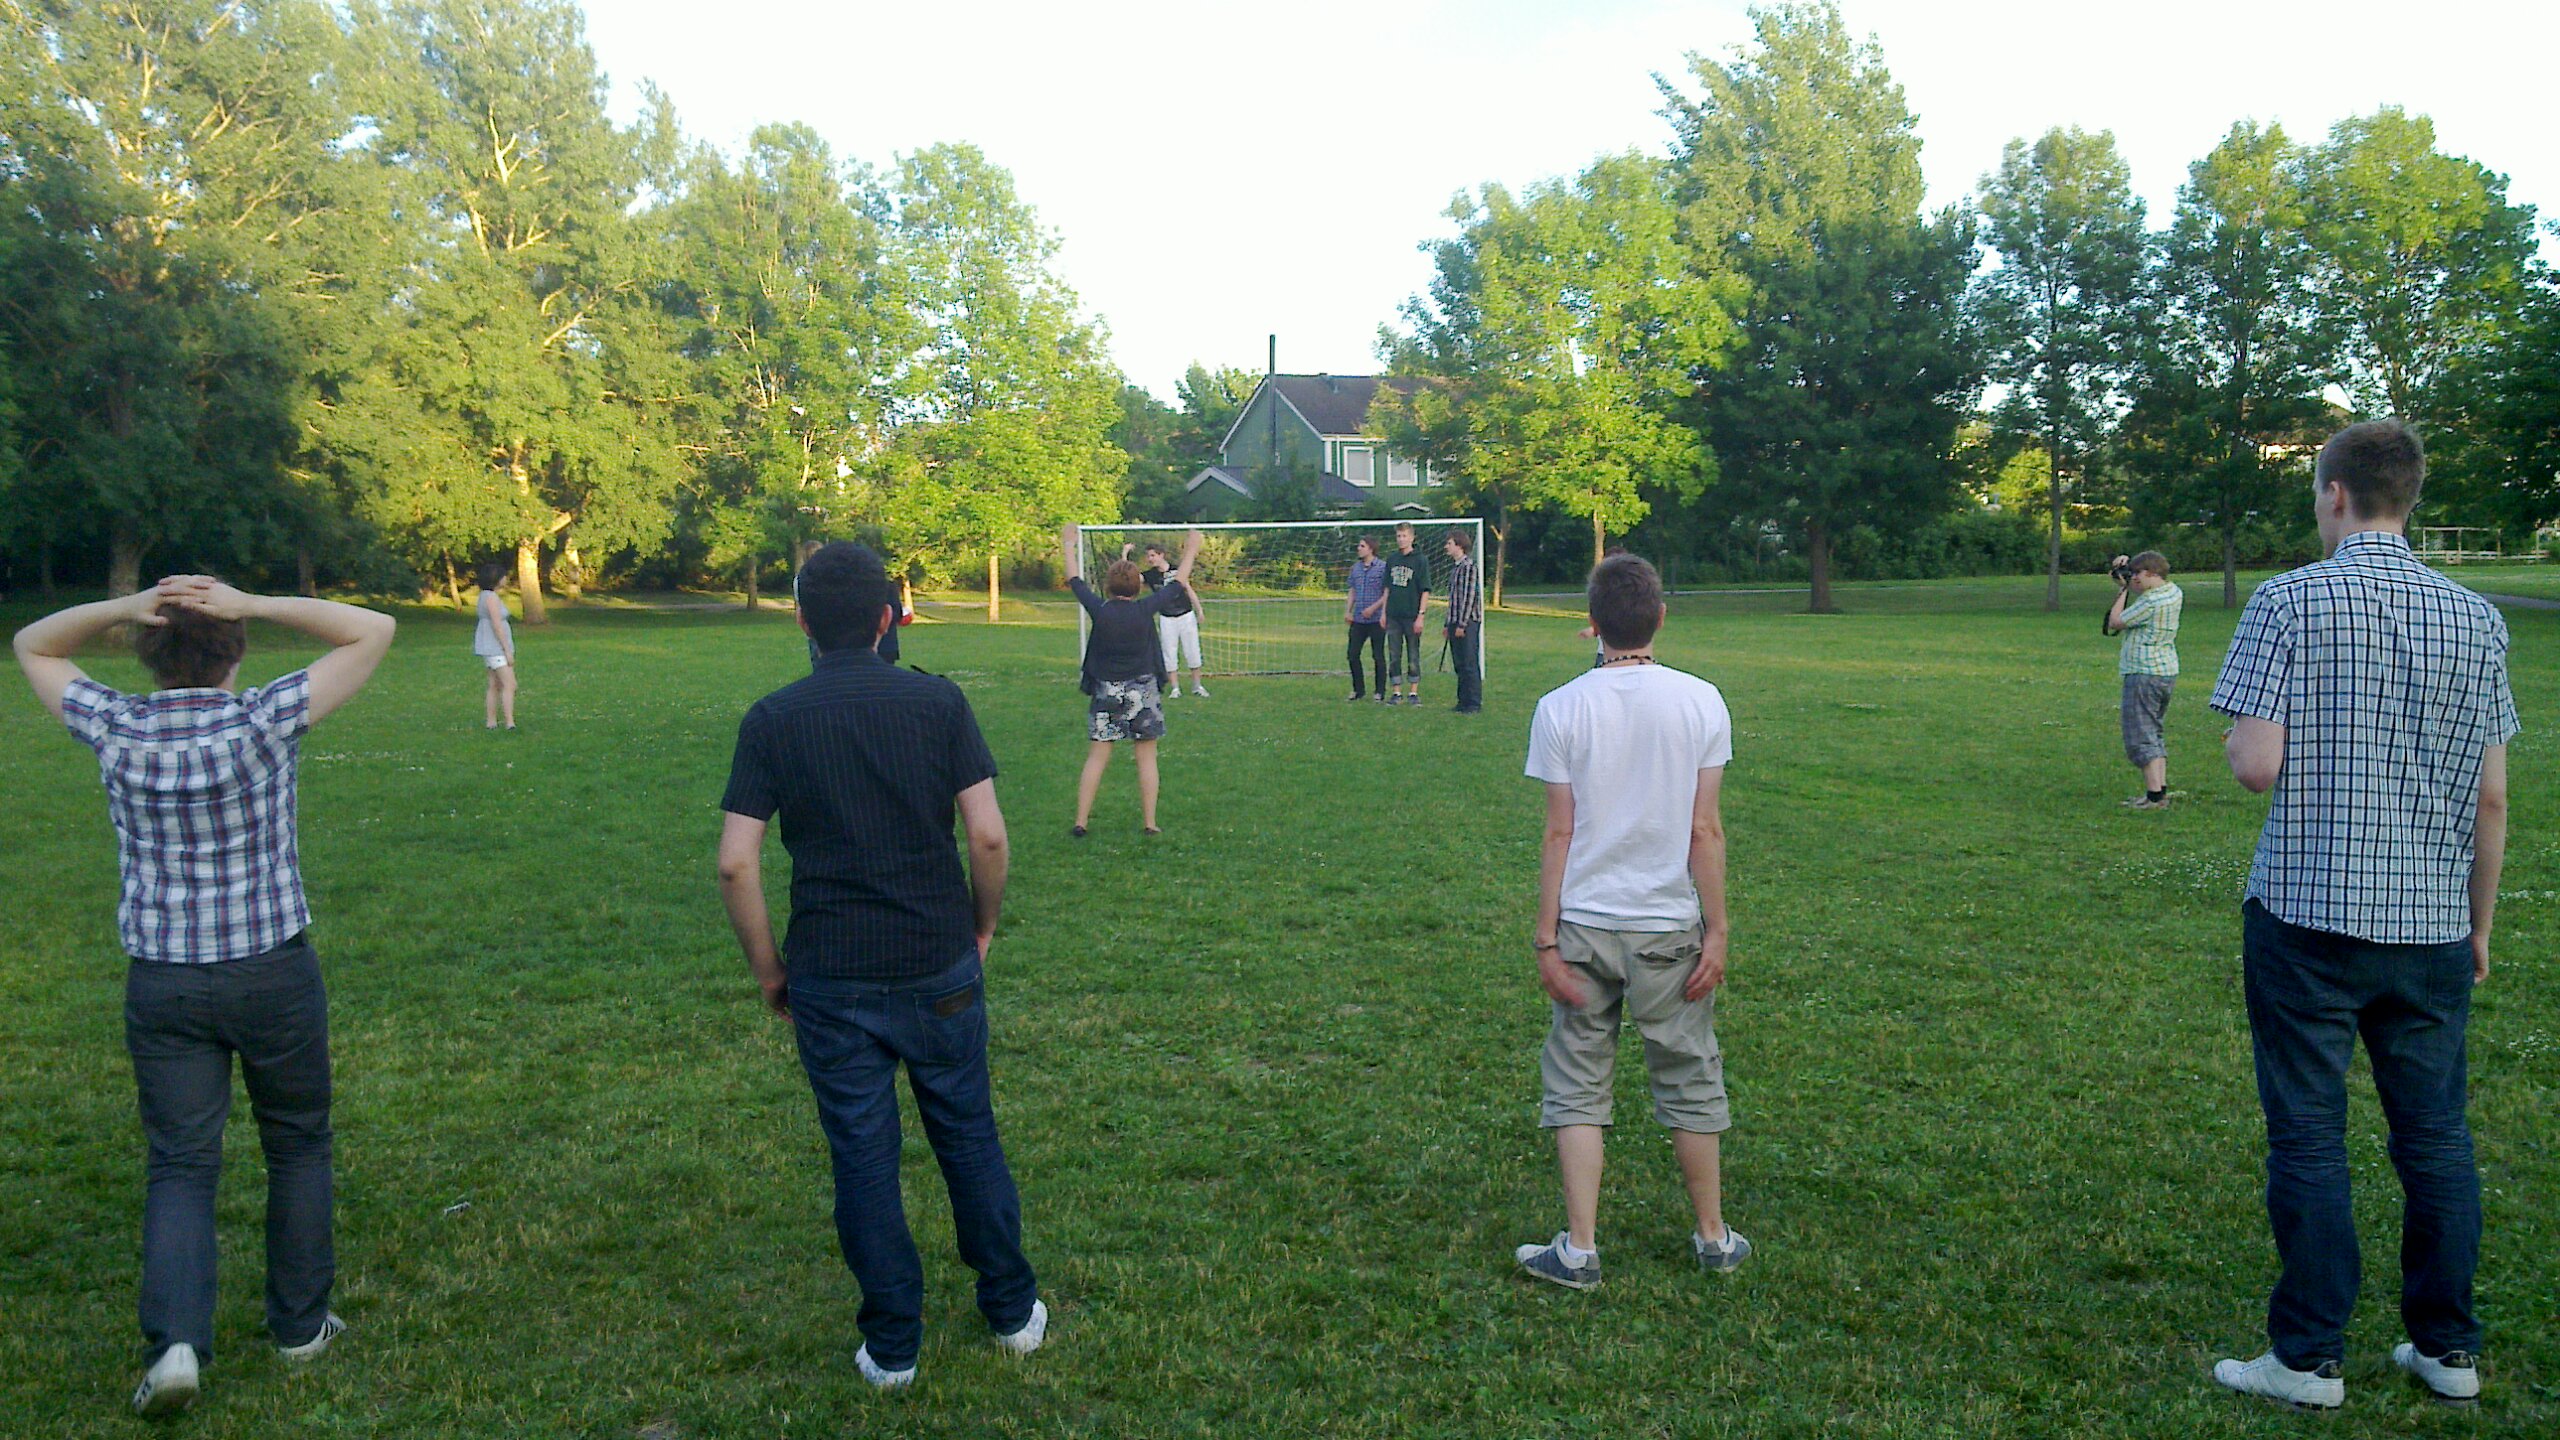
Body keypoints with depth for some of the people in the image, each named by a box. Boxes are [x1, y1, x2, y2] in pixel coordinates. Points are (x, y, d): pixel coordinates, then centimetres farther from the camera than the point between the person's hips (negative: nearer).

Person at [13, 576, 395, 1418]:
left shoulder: (114, 730, -5)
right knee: (297, 1147, 16)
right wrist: (252, 605, -12)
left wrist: (121, 609, -3)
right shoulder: (266, 723, -13)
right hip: (274, 974, -2)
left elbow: (33, 647, 15)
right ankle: (300, 1323, 25)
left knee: (180, 1166, 8)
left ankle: (176, 1340, -8)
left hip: (162, 985, 2)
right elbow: (373, 632, -5)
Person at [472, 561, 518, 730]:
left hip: (492, 648, 10)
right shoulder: (492, 597, -16)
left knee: (495, 686, 11)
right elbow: (497, 625, -21)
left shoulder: (486, 595, 14)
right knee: (510, 685, -15)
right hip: (495, 647, -10)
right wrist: (508, 650, -20)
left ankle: (491, 723, 13)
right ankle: (510, 724, -22)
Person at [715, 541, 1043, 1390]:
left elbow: (736, 863, -8)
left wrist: (766, 968, 4)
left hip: (829, 982, 0)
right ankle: (1012, 1311, 30)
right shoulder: (937, 701, -6)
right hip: (939, 970, 0)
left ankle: (892, 1348, 22)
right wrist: (982, 927, 7)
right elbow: (989, 835, -9)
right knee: (969, 1141, 17)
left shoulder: (771, 721, -4)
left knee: (862, 1159, 11)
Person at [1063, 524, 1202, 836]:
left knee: (1096, 757, 5)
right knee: (1146, 757, 7)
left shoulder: (1100, 610, -8)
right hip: (1142, 691, -1)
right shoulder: (1145, 610, -9)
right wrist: (1190, 552, 19)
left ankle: (1080, 821, 4)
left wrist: (1070, 546, 22)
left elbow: (1075, 581, 7)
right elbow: (1178, 585, 4)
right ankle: (1149, 822, 9)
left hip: (1106, 692, 1)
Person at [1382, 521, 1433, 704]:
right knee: (1394, 655, 5)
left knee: (1413, 655, 3)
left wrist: (1421, 615, -13)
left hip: (1412, 615, -4)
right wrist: (1384, 612, 11)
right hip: (1393, 615, 4)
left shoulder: (1420, 559, -4)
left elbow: (1425, 591, -6)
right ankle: (1397, 693, 11)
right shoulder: (1391, 559, 10)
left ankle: (1414, 692, 11)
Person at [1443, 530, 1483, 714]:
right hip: (1455, 622, 9)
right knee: (1459, 664, 12)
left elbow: (1470, 596, -17)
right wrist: (1447, 623, 19)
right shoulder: (1455, 567, 17)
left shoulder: (1468, 565, -12)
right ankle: (1463, 700, 18)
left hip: (1468, 622, -9)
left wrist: (1462, 624, -19)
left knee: (1470, 664, -5)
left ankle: (1474, 703, -1)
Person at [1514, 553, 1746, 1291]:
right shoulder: (1701, 702, -4)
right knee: (1689, 1082, 14)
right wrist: (1716, 932, 2)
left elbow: (1559, 833, -6)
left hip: (1584, 926, -1)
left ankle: (1579, 1250, 10)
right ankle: (1713, 1238, 27)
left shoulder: (1562, 707, -6)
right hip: (1669, 926, 1)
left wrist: (1547, 939, -2)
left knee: (1577, 1085, 9)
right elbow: (1705, 830, -4)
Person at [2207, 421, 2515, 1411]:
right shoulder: (2475, 620, 4)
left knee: (2309, 1140, 4)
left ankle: (2310, 1359, 13)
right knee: (2436, 1135, 15)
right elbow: (2491, 796, 6)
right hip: (2431, 923, 4)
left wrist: (2241, 737, 8)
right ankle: (2447, 1348, 26)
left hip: (2308, 915, -4)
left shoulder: (2290, 603, -9)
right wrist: (2479, 923, 16)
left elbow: (2256, 769, -15)